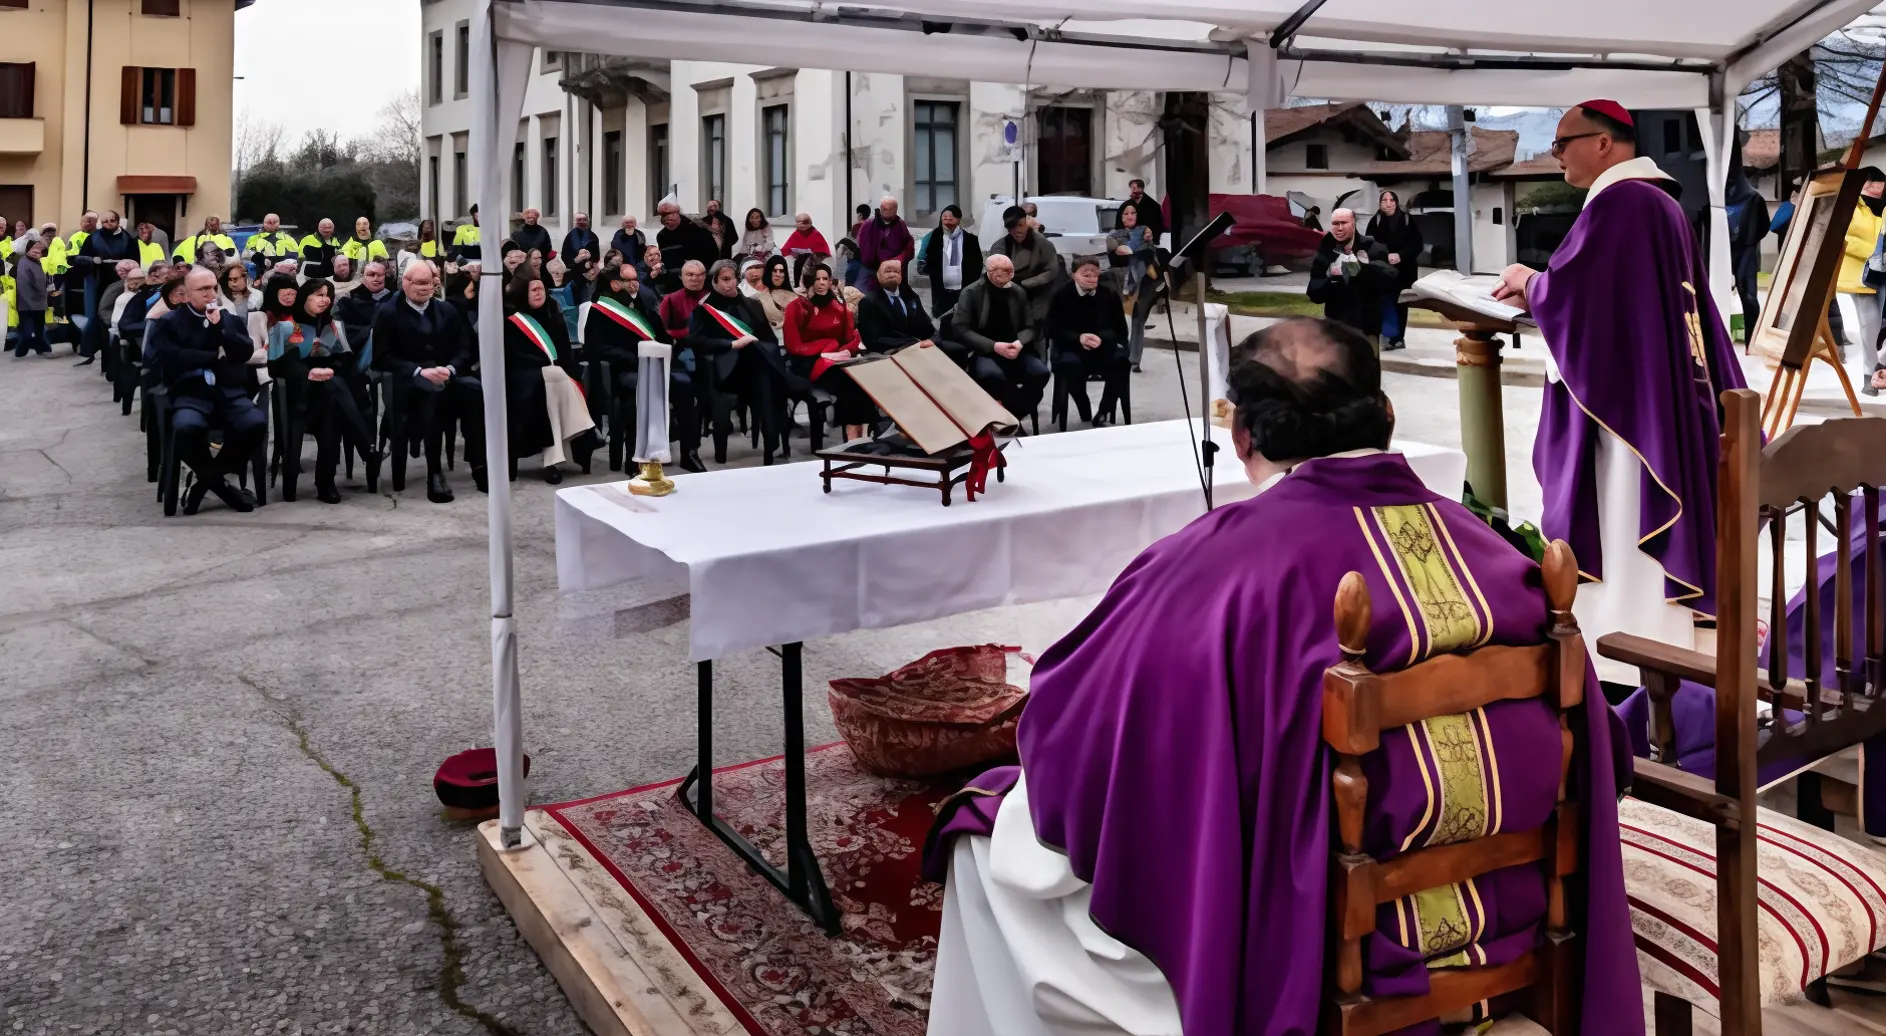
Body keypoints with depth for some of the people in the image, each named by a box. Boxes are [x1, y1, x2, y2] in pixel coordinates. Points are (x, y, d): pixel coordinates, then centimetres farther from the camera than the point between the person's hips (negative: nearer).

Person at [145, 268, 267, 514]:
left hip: (230, 392, 3)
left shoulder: (230, 318, 21)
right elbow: (166, 359, -5)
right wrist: (215, 356, -1)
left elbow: (246, 352, 6)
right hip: (190, 394, -3)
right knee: (187, 427, -38)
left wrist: (220, 328, -7)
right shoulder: (168, 322, 11)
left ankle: (207, 479, -8)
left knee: (257, 423, -31)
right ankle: (218, 482, -8)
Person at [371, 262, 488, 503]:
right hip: (406, 379, -4)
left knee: (475, 388, -30)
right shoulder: (388, 313, 3)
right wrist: (419, 371, -18)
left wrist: (450, 369, -13)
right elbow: (382, 358, -5)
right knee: (432, 392, -39)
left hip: (446, 374, 4)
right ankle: (434, 472, -36)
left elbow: (463, 350, 10)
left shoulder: (447, 311, 16)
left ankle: (479, 465, -27)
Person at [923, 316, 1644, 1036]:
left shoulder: (1213, 563, -22)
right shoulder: (1490, 547, -7)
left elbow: (1060, 732, -14)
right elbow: (1600, 756, 4)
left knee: (992, 833, 14)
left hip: (1293, 960, -5)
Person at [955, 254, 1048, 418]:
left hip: (1013, 350, 4)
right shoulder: (971, 292, -3)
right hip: (983, 351, -4)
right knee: (991, 374, -38)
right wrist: (993, 346, -19)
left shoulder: (1018, 292, 9)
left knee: (1040, 372, -23)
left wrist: (1020, 343, -13)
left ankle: (1009, 415, -8)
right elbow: (960, 328, -10)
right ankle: (1022, 407, -15)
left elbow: (1031, 326, 12)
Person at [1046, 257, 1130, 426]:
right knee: (1070, 365, -35)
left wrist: (1101, 338, -24)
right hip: (1070, 346, -2)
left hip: (1104, 346, 2)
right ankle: (1086, 416, -16)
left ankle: (1103, 414, -11)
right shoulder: (1062, 295, -6)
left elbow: (1120, 329, -2)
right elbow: (1053, 330, -7)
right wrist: (1078, 338, -25)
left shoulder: (1109, 294, -3)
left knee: (1121, 360, -28)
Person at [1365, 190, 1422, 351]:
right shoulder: (1375, 221, -3)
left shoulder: (1407, 219, -2)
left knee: (1400, 304, 7)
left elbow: (1417, 245, -2)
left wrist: (1400, 256, -16)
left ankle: (1398, 337, 15)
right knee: (1386, 303, -7)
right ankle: (1391, 336, -2)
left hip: (1405, 270, 1)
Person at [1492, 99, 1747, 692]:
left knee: (1623, 512, -6)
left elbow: (1569, 285, -21)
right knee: (1638, 508, 14)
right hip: (1654, 383, 10)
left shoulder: (1616, 202, -15)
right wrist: (1537, 292, 13)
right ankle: (1652, 641, 21)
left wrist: (1529, 283, 0)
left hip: (1622, 391, -10)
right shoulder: (1658, 200, 16)